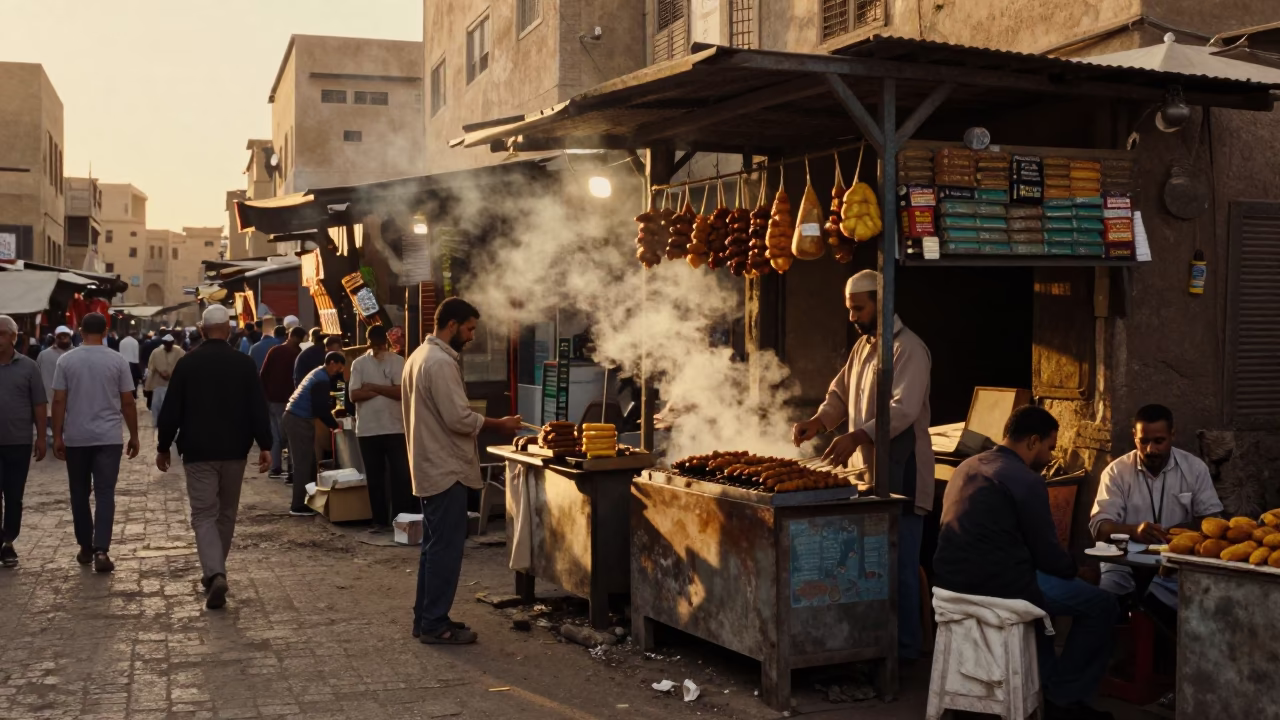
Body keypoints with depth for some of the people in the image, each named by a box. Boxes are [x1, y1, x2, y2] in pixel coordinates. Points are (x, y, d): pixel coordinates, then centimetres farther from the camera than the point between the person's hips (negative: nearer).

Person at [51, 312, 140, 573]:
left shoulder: (66, 360, -1)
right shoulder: (117, 360, -3)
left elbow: (59, 401, -3)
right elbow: (128, 403, -1)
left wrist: (57, 436, 2)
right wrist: (134, 436, 7)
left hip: (75, 438, 1)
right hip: (108, 437, -1)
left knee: (79, 494, 13)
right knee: (105, 494, -1)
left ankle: (86, 548, 20)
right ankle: (101, 550, -13)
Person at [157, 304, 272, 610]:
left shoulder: (187, 364, -4)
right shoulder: (244, 364, -2)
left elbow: (171, 410, -2)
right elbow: (258, 408, -5)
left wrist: (163, 447, 7)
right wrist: (265, 445, 0)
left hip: (198, 451, -2)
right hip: (234, 450, 2)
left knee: (204, 514, -2)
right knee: (226, 513, 17)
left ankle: (215, 574, -20)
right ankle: (215, 571, 28)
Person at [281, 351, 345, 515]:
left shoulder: (320, 374, 15)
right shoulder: (322, 380, -17)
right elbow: (320, 409, -19)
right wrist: (334, 425, -8)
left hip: (296, 419, 10)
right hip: (299, 421, -10)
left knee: (308, 461, 14)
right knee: (303, 464, -6)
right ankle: (298, 506, -3)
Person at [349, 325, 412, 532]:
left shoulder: (398, 362, 1)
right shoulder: (359, 364, 4)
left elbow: (401, 392, -10)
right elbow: (354, 395, -6)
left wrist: (372, 387, -9)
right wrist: (386, 390, -11)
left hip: (395, 428, -1)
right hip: (368, 430, 2)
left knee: (401, 476, -2)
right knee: (374, 478, 8)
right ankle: (380, 521, 17)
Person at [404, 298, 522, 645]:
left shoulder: (420, 355, 13)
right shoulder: (441, 362, -19)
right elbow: (459, 418, -23)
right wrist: (500, 424, -10)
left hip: (431, 465, 11)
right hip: (446, 468, -11)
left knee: (434, 546, 15)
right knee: (446, 548, -3)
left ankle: (425, 618, 21)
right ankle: (434, 624, 3)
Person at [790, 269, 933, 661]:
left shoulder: (908, 349, -14)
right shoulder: (862, 346, 15)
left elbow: (903, 409, -25)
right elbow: (840, 394, 19)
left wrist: (857, 437, -36)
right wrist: (817, 422, -1)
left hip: (900, 474, -9)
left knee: (899, 564, -2)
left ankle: (905, 647, 9)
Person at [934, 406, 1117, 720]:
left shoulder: (966, 467, 14)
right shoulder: (1025, 480, -12)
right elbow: (1048, 555, -10)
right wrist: (1073, 566, 14)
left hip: (952, 582, 9)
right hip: (1000, 587, -9)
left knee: (1042, 579, 36)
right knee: (1101, 604, 9)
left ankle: (1044, 682, 37)